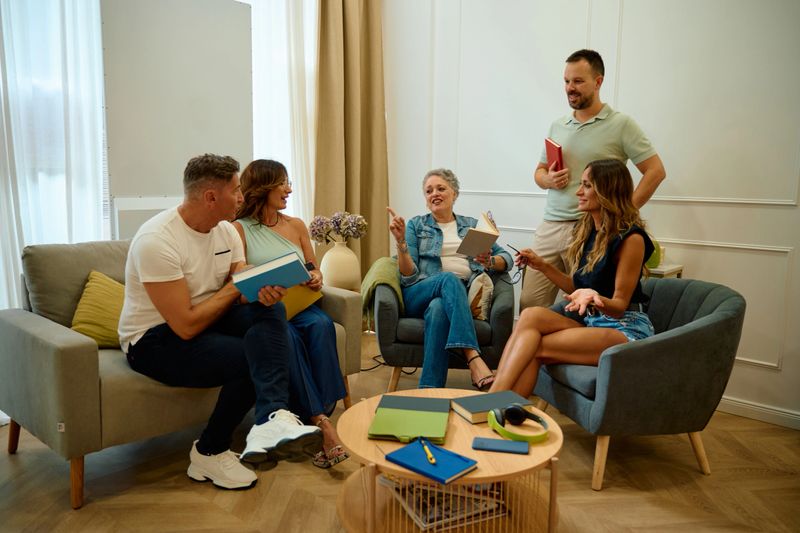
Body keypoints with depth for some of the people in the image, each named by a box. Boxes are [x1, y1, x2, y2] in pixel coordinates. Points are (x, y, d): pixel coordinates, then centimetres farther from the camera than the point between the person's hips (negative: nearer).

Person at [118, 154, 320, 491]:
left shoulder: (227, 231, 1)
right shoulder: (157, 241, -23)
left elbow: (242, 294, -3)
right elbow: (187, 326, -26)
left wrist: (263, 292, -28)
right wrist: (235, 286, -15)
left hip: (205, 321, 7)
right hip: (155, 339, -7)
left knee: (270, 310, -21)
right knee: (253, 358, -24)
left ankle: (271, 418, -34)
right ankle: (209, 453, -2)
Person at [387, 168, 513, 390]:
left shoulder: (472, 225, 22)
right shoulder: (416, 225, 15)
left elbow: (506, 259, 14)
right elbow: (409, 276, 3)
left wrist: (489, 261, -9)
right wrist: (400, 242, -13)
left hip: (461, 294, 1)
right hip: (419, 295, -1)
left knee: (438, 308, -37)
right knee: (449, 279, -36)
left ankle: (430, 390, -40)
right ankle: (473, 359, -47)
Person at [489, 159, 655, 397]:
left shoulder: (631, 238, -11)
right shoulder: (588, 230, 11)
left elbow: (619, 305, -10)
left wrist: (595, 298, -30)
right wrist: (542, 266, 9)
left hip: (625, 329, -6)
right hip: (589, 322, 6)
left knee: (536, 348, -27)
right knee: (531, 315, -23)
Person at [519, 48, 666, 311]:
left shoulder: (621, 124, 0)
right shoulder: (557, 126, 16)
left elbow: (655, 171, -2)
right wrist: (548, 180, 0)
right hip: (550, 227, 5)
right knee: (529, 303, 1)